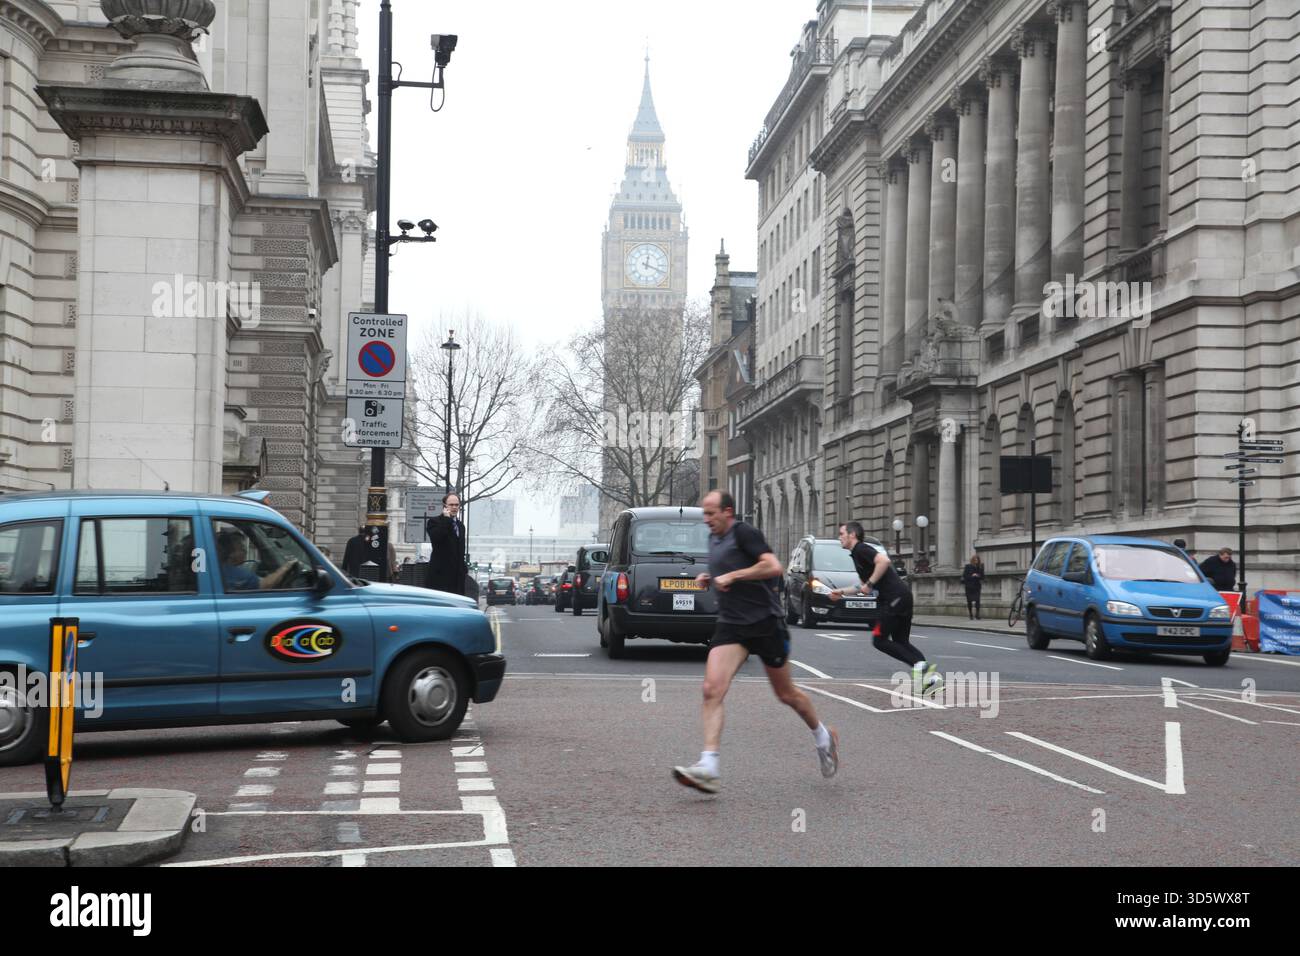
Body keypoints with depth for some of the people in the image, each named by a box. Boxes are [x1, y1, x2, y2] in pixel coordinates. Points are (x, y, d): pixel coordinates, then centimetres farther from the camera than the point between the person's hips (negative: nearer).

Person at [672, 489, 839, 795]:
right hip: (730, 626, 6)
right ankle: (708, 768, -22)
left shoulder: (744, 533, -12)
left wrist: (732, 576, -22)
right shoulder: (714, 539, 14)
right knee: (712, 690, -15)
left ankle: (823, 736, 37)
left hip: (765, 623, -6)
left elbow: (773, 566, -25)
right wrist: (709, 579, 12)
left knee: (786, 694, 9)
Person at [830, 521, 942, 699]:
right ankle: (932, 677, 0)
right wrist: (842, 592, 28)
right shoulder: (857, 553, 23)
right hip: (901, 597, 10)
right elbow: (865, 586, 32)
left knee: (880, 640, -4)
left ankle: (919, 665, -14)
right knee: (900, 642, 11)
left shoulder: (861, 549, -7)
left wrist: (869, 584, -19)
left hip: (895, 597, -10)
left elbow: (884, 560, -25)